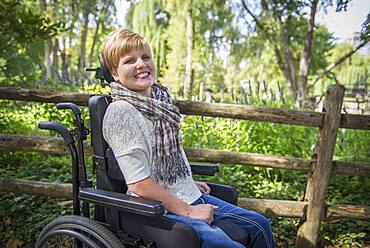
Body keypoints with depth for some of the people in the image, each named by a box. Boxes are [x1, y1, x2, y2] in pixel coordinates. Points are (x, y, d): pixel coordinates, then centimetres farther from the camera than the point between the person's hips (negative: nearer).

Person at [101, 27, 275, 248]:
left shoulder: (160, 98, 7)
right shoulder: (121, 111, -17)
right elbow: (138, 183, -20)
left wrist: (189, 183, 13)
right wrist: (188, 211, -16)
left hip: (190, 197, 8)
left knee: (259, 225, 10)